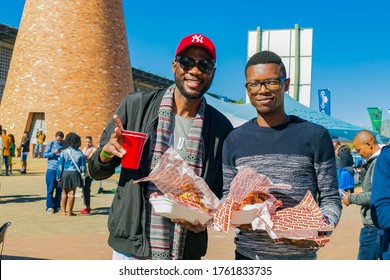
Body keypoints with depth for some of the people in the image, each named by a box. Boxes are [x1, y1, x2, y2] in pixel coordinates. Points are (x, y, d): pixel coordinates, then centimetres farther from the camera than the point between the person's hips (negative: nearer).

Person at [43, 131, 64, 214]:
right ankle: (49, 206, 4)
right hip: (52, 169, -2)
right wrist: (54, 153, -16)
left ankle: (57, 206, 16)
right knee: (50, 188, -2)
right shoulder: (51, 144, 0)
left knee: (59, 189, 7)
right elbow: (44, 154, -2)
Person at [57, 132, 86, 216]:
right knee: (71, 193, 2)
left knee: (64, 192, 14)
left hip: (65, 173, 0)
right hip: (75, 174, 0)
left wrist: (58, 176, 3)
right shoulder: (79, 153, -1)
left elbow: (60, 165, -2)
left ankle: (63, 210, 19)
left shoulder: (64, 152, -3)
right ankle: (70, 212, 5)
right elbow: (83, 165, 4)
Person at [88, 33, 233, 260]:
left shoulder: (221, 128, -2)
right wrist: (107, 152, -17)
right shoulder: (135, 106, -3)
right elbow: (97, 172, 4)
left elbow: (221, 190, 8)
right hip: (130, 248, 0)